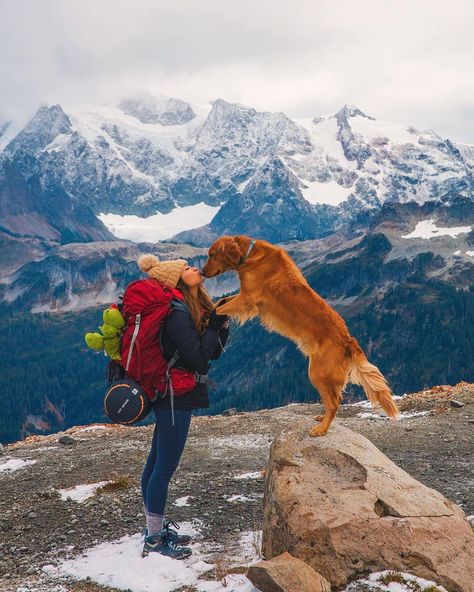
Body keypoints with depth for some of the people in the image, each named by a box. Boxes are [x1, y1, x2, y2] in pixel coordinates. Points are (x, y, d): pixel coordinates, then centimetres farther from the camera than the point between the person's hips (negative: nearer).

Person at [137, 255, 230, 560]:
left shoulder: (194, 308, 9)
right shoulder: (177, 315, -21)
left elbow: (215, 351, 10)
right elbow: (200, 360, -22)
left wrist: (222, 324, -5)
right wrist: (214, 325, -15)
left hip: (170, 397, 10)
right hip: (176, 399, -10)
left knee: (157, 462, 17)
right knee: (166, 466, -2)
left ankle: (156, 526, 30)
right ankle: (154, 539, 8)